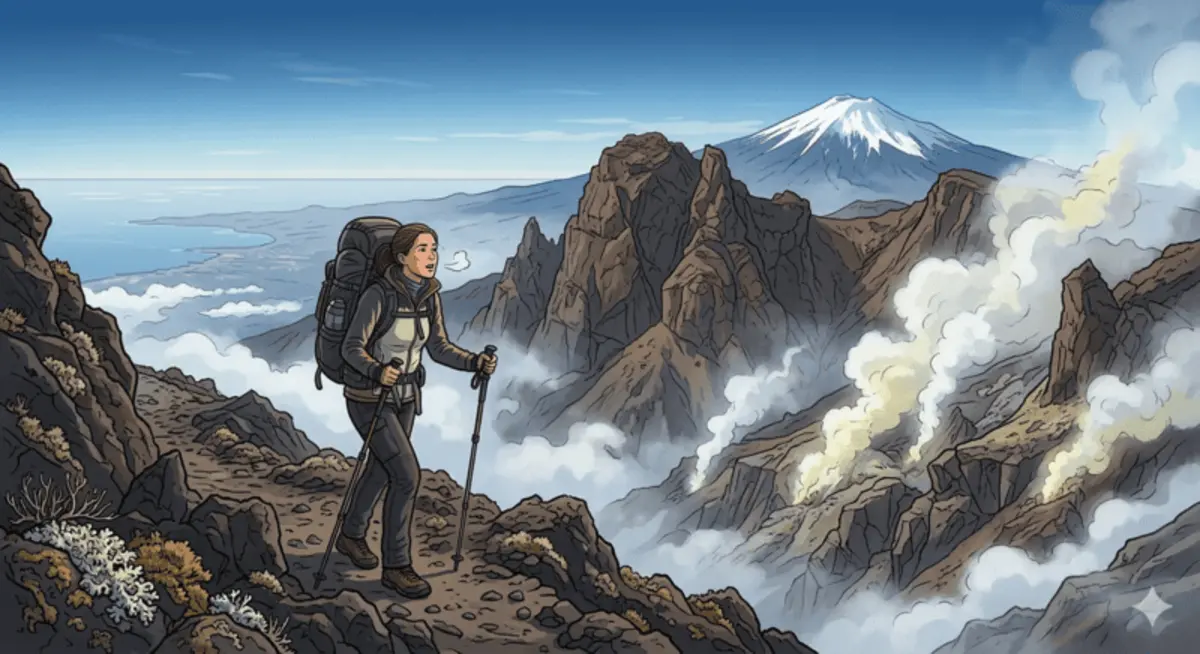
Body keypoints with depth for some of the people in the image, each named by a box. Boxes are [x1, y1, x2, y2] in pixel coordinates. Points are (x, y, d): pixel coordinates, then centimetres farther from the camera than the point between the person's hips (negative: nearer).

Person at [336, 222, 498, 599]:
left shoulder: (429, 294, -3)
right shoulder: (378, 294, -24)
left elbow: (439, 349, 1)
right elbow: (352, 348, -22)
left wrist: (476, 363, -16)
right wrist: (378, 371, -43)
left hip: (403, 395, 7)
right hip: (368, 397, -7)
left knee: (382, 469, 21)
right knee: (407, 476, -11)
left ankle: (351, 536, 45)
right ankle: (396, 566, 5)